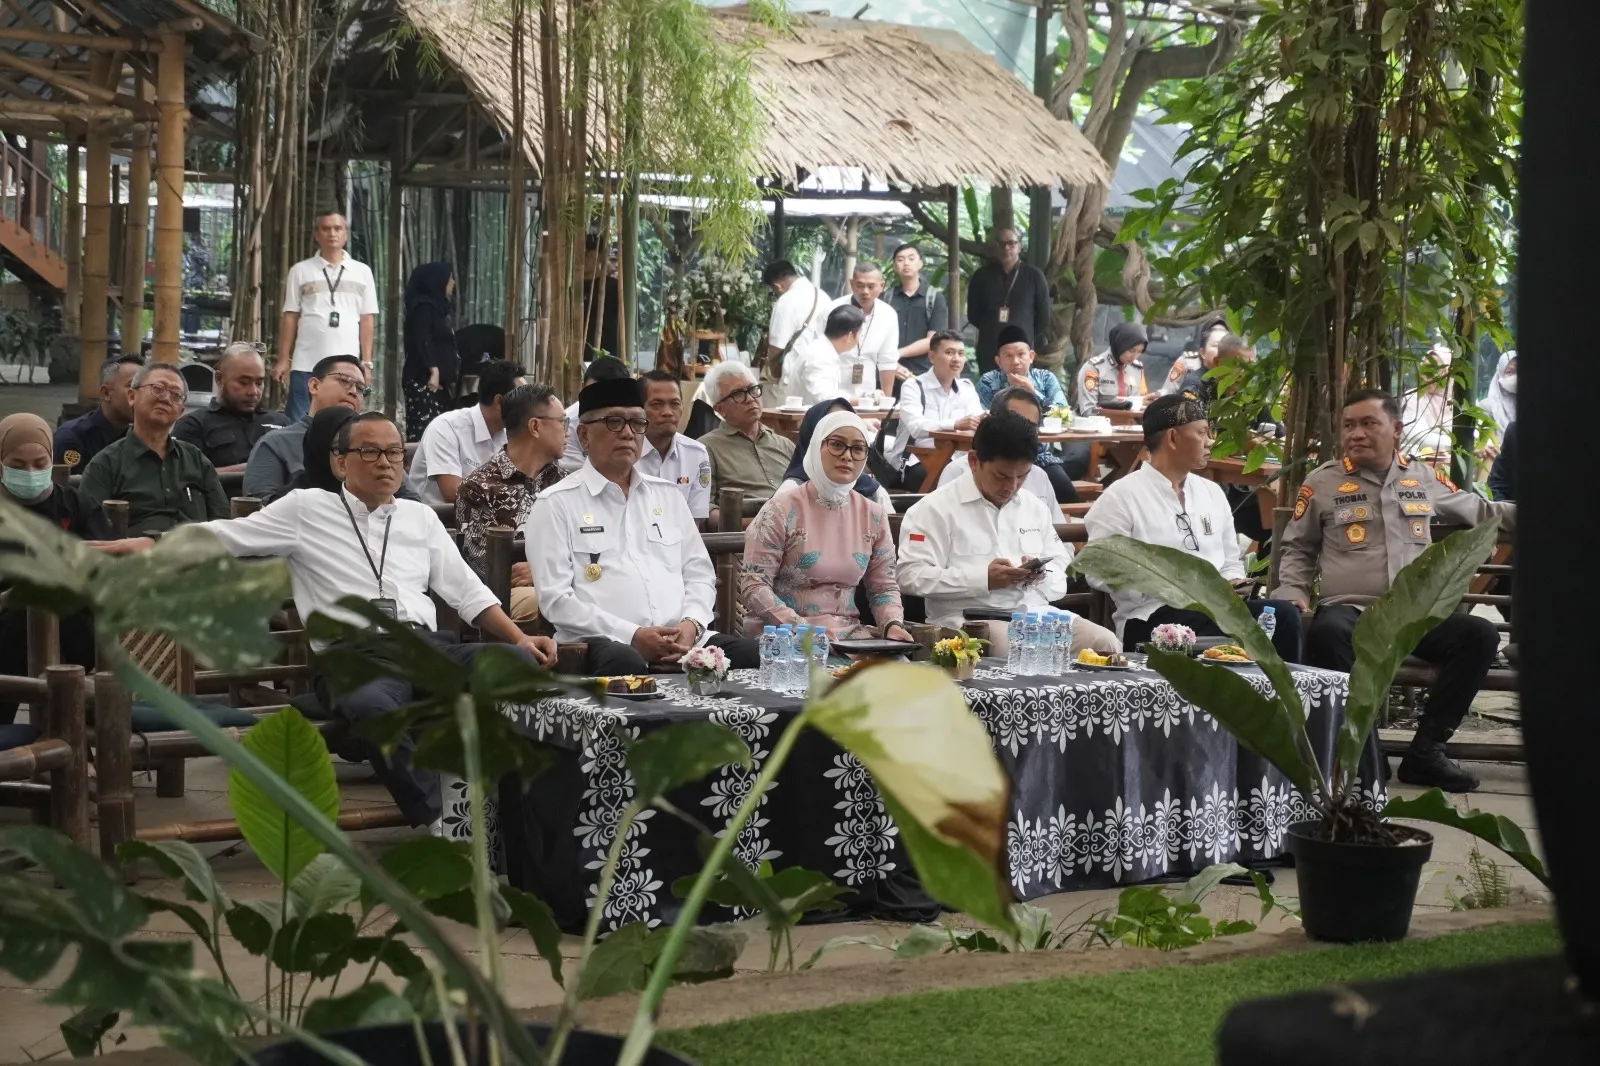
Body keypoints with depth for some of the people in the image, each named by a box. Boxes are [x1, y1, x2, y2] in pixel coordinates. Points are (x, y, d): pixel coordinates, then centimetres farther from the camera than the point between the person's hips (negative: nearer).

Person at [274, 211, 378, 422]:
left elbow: (367, 320, 9)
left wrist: (366, 363, 4)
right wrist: (283, 359, 1)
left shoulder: (362, 272, 9)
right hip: (306, 365, -1)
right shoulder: (300, 271, 6)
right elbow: (290, 317, 6)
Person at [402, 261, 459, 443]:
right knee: (424, 429, -16)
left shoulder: (440, 306, 20)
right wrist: (433, 370, -24)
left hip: (440, 379, 9)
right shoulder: (423, 307, -8)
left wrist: (451, 377, 22)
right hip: (423, 379, -9)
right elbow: (422, 342, -18)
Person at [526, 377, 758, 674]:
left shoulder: (668, 495, 22)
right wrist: (632, 636, -15)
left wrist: (691, 623, -2)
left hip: (679, 638, 5)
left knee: (748, 654, -22)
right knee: (626, 663, -40)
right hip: (601, 641, -5)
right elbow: (555, 599, -5)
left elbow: (699, 573, 21)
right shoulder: (556, 505, 4)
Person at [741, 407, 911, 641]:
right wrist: (801, 629, -23)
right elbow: (754, 585, -10)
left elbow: (884, 587, 14)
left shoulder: (873, 516, 10)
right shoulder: (783, 510, -5)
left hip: (849, 633, 5)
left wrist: (893, 624, -8)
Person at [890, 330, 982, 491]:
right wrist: (955, 424, -39)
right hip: (911, 463, -5)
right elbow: (916, 427, -24)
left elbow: (978, 423, -2)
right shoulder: (913, 387, -7)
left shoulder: (967, 388, 12)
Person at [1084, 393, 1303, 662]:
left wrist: (1233, 584, 1)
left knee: (1283, 614, -24)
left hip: (1215, 608, 7)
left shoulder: (1212, 493, 20)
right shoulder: (1120, 498, 0)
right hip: (1153, 619, -6)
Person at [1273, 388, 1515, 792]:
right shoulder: (1322, 482, 7)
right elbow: (1297, 549, 18)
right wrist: (1293, 594, 1)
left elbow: (1478, 510, 28)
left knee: (1480, 634, -23)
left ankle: (1426, 751, -19)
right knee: (1326, 634, -39)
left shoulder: (1423, 478, 14)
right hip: (1349, 610, -3)